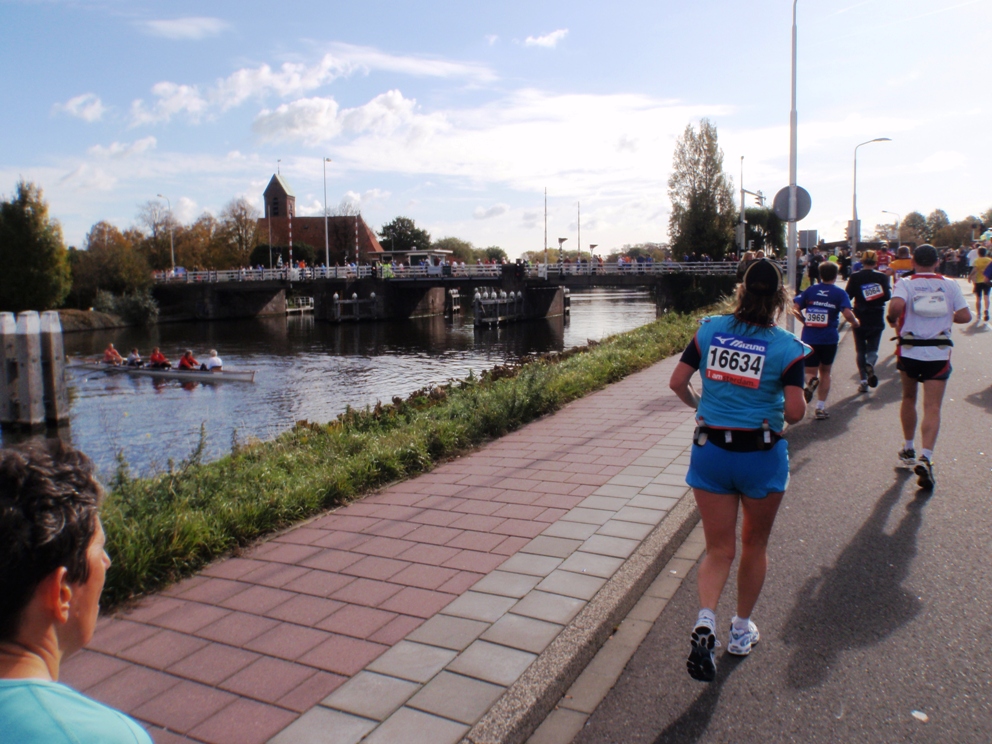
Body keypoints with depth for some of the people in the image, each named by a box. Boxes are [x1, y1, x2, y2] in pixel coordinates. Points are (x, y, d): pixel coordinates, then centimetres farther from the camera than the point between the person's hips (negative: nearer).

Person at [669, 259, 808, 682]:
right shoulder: (786, 346, -9)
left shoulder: (711, 329, -3)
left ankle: (706, 621, -12)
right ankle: (741, 631, 35)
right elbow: (795, 412, -13)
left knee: (719, 549, 12)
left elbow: (677, 382, -1)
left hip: (711, 451, 2)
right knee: (754, 545, 20)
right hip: (762, 454, -1)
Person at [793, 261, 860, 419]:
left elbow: (795, 308, -3)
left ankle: (811, 381, -30)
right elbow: (847, 313, -14)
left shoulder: (810, 290, 5)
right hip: (829, 339, 0)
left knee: (810, 372, 9)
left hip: (809, 338, 0)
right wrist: (855, 322, 6)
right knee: (825, 372, 17)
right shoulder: (840, 293, -1)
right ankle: (820, 408, 17)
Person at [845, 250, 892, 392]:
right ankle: (870, 364, -23)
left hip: (860, 318, 0)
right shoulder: (882, 277, -3)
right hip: (877, 320, 1)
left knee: (861, 351, 9)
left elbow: (848, 296, -9)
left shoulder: (855, 277, -5)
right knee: (873, 349, 10)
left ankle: (864, 380, 1)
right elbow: (887, 296, -7)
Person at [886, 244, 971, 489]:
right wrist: (946, 316, 18)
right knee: (932, 407, -3)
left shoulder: (906, 283, -4)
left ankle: (909, 450, 31)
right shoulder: (950, 284, 3)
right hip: (939, 352, 0)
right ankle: (926, 457, -20)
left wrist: (891, 318, -3)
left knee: (908, 399, 21)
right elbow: (965, 316, -1)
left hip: (910, 351, 0)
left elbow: (896, 305, -23)